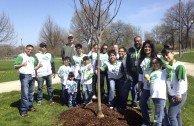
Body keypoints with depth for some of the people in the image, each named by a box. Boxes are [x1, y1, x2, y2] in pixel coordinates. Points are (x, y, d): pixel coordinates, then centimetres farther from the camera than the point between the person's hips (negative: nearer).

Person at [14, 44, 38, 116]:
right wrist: (22, 64, -26)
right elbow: (15, 66, -8)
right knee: (25, 93, -9)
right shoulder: (21, 56, -3)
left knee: (31, 93, 10)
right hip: (24, 76, -7)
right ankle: (23, 110, -3)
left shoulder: (32, 58, 19)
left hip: (32, 76, 7)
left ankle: (30, 106, 22)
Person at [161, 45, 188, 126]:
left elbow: (181, 81, -20)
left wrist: (178, 95, -17)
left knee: (171, 115, -9)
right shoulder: (167, 66, 4)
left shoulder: (179, 66, -18)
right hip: (171, 95, 7)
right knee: (177, 113, 19)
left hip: (179, 95, -7)